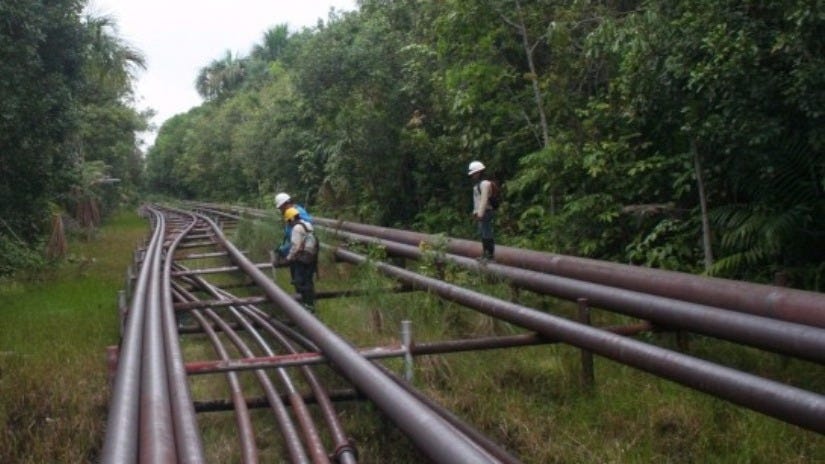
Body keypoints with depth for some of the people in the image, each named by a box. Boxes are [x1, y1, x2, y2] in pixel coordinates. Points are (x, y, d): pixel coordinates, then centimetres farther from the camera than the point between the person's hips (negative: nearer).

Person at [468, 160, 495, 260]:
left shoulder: (484, 183, -15)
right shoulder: (477, 184, 17)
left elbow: (484, 199, -21)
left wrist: (480, 213, -23)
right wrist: (475, 212, 16)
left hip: (485, 213, -10)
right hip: (480, 213, 10)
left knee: (487, 234, -8)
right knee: (482, 234, 13)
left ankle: (490, 254, -4)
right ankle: (485, 253, 20)